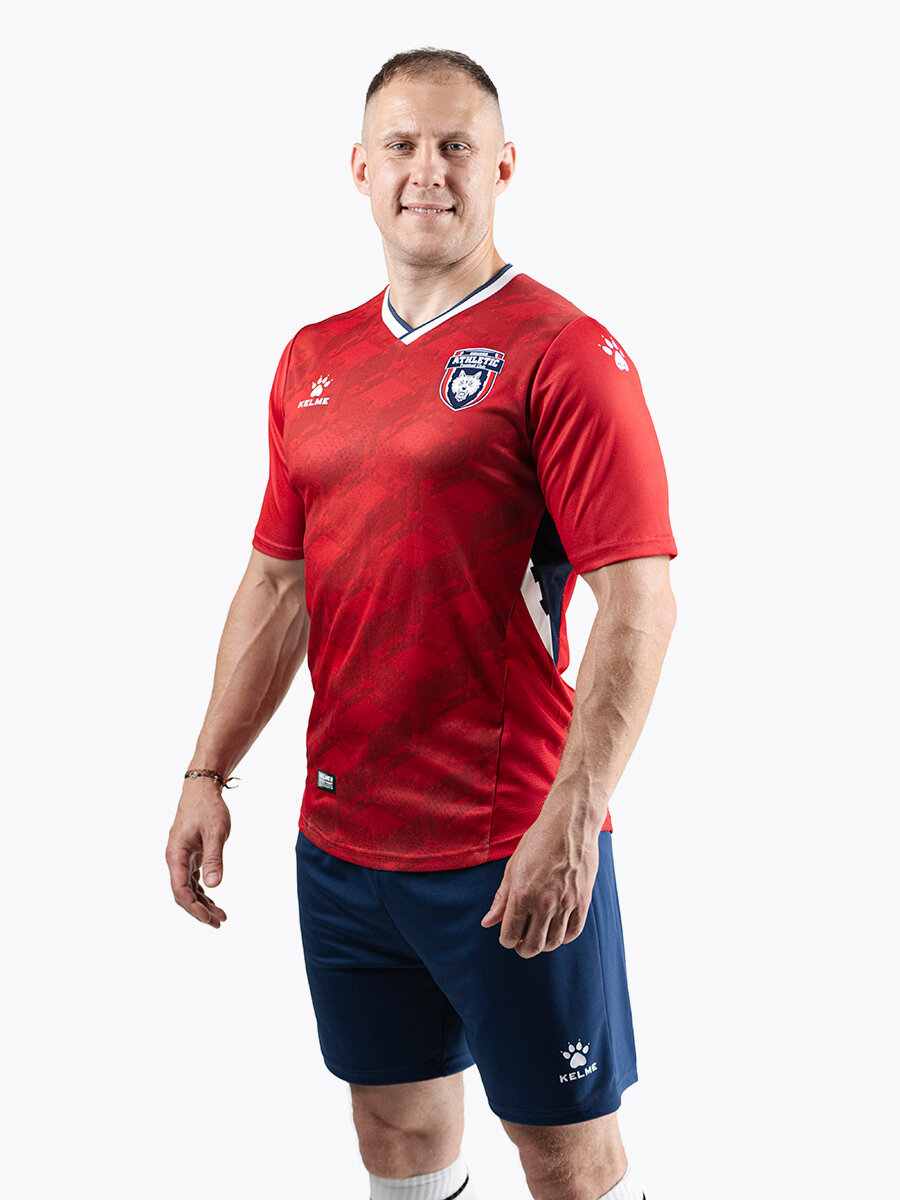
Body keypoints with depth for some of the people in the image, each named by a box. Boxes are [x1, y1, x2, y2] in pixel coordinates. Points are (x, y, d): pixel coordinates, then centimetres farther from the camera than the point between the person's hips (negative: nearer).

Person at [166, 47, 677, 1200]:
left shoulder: (565, 351, -9)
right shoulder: (313, 360, 10)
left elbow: (639, 602, -16)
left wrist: (571, 822, -23)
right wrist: (208, 774, 9)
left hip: (513, 853, -5)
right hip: (340, 843, 6)